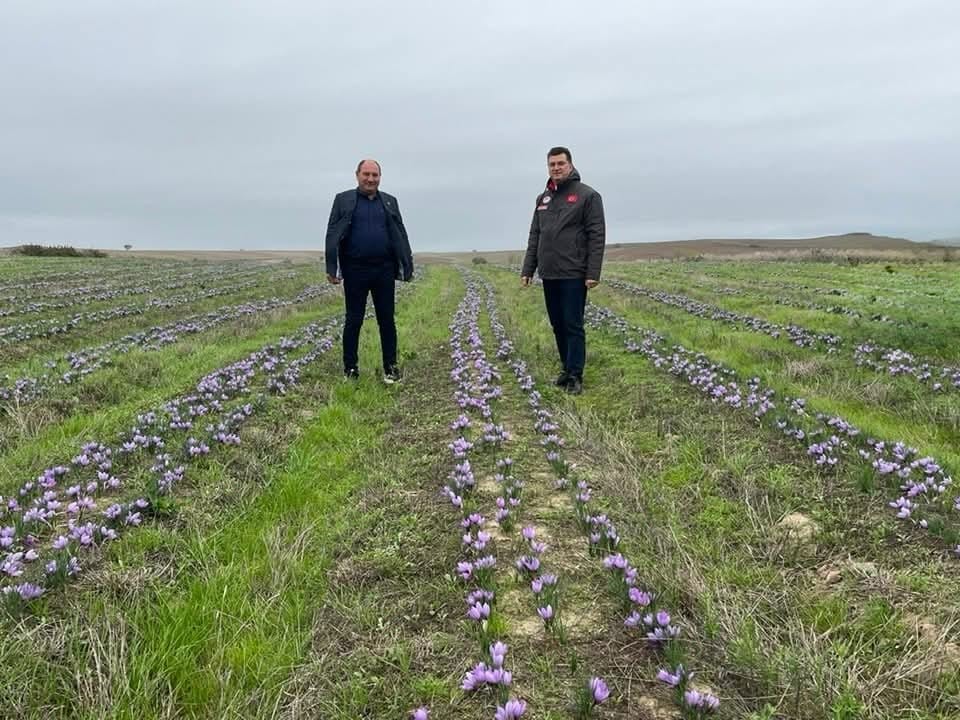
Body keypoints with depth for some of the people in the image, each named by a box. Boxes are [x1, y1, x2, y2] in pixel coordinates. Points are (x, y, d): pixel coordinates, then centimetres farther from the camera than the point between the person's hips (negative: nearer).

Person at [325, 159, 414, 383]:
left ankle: (391, 367, 14)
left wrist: (407, 267, 4)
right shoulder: (343, 200, 5)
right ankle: (350, 368, 14)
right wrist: (331, 269, -9)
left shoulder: (389, 202, 12)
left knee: (387, 320, 5)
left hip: (384, 270, 2)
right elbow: (332, 235, 0)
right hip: (355, 270, -2)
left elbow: (401, 236, 11)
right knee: (353, 320, 5)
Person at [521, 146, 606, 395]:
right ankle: (567, 368, 22)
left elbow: (597, 236, -8)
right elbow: (534, 237, 17)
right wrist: (527, 270, 11)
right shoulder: (543, 199, 15)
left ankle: (575, 376, 2)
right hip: (549, 274, 6)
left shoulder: (587, 195, -3)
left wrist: (593, 273, -15)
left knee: (573, 325, -4)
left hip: (573, 274, -6)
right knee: (557, 325, 11)